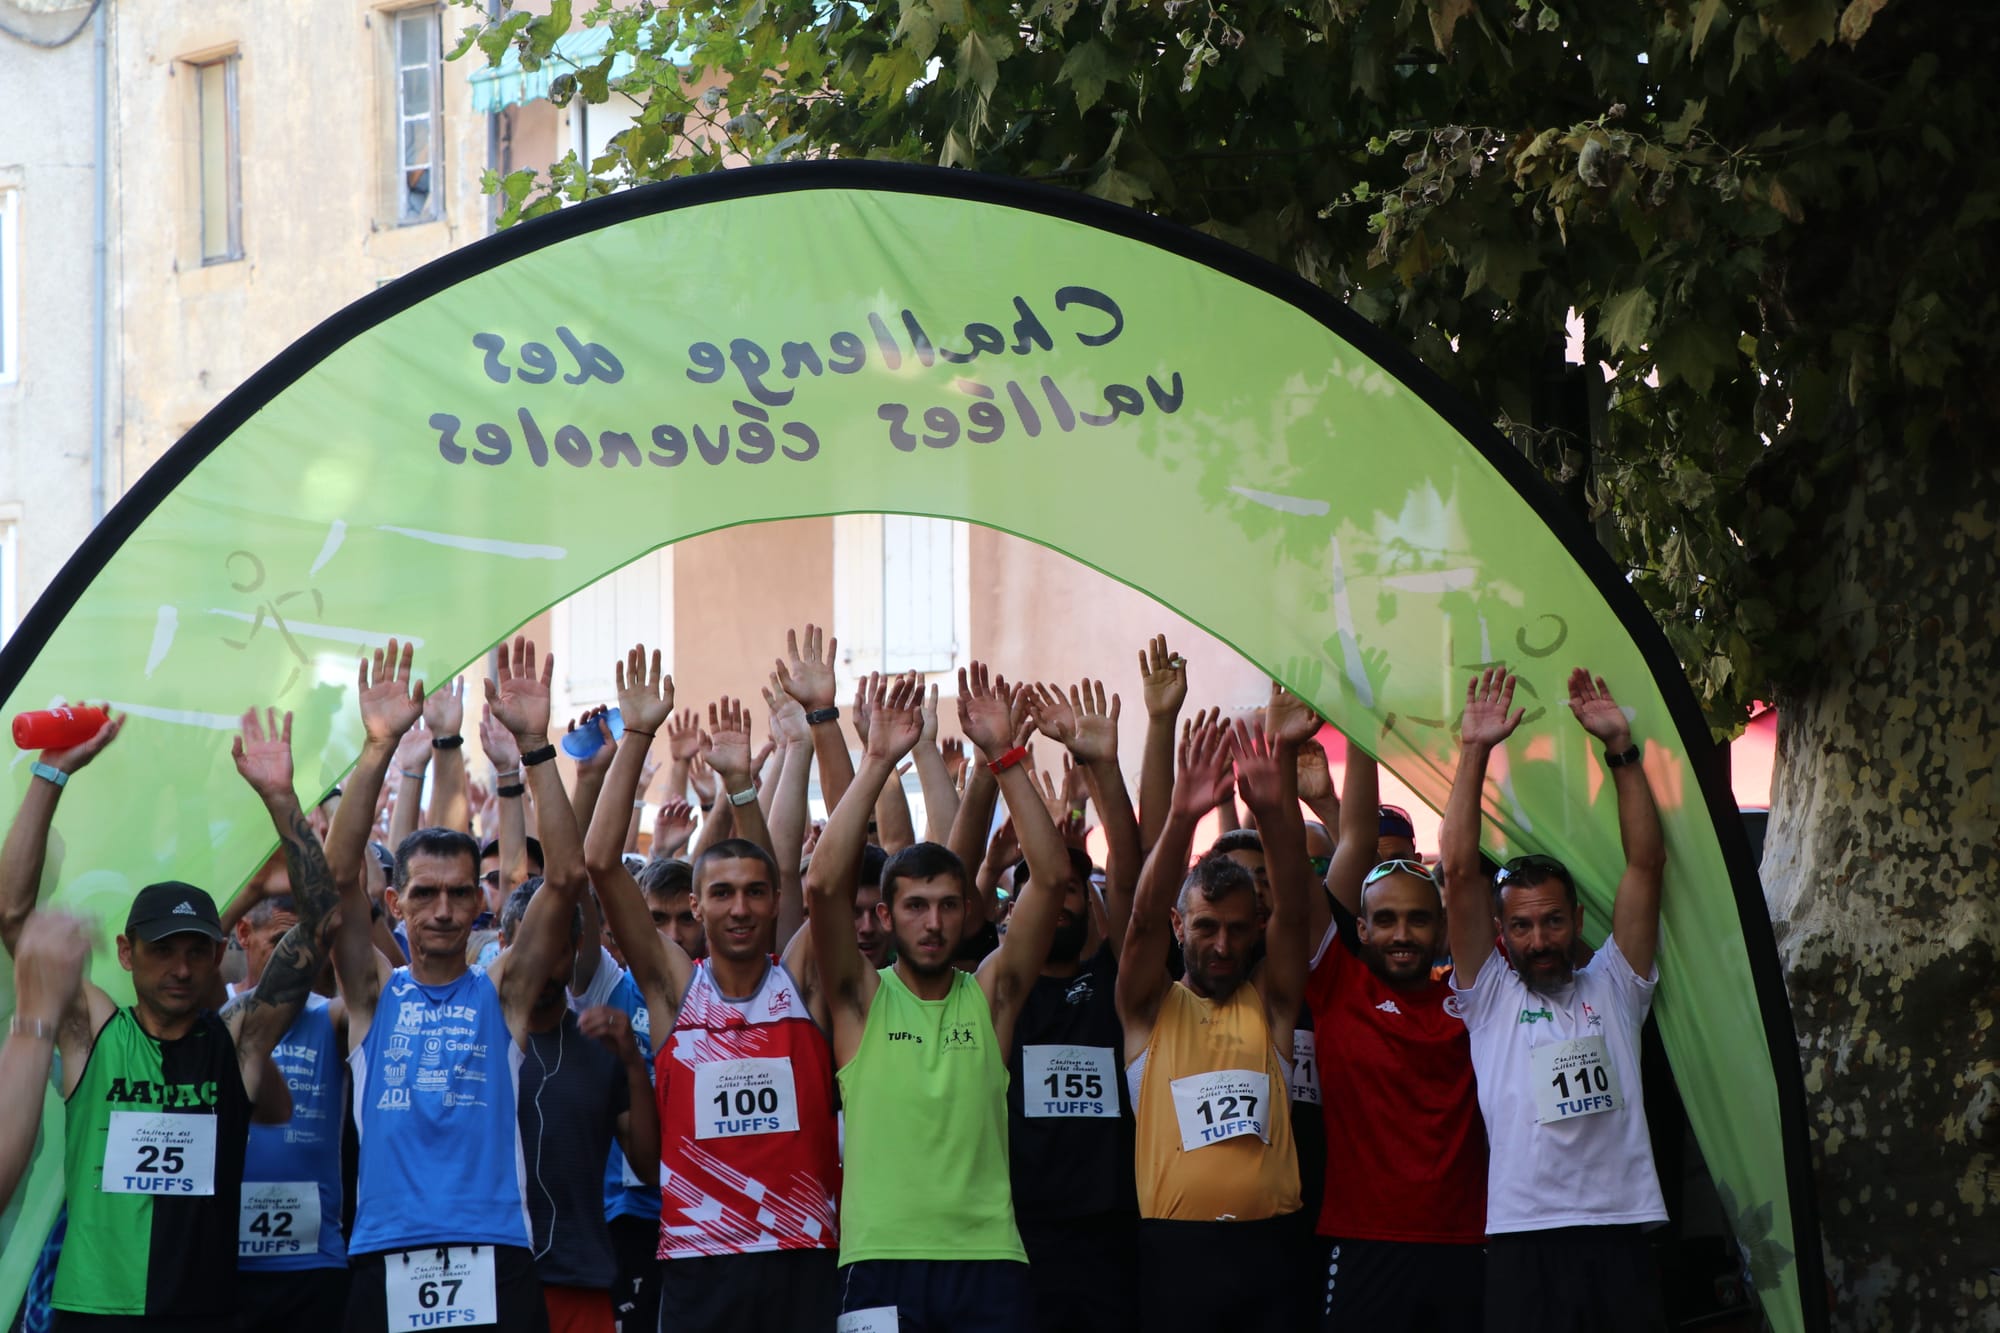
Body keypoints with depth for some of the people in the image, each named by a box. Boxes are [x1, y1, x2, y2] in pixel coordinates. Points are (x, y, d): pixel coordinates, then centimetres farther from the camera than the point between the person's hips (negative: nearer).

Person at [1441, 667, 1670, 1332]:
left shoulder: (1612, 988, 15)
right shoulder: (1490, 996, 11)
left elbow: (1645, 863, 9)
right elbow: (1459, 872, 3)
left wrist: (1621, 748, 2)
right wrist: (1475, 752, -1)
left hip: (1620, 1233, 2)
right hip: (1525, 1239, -2)